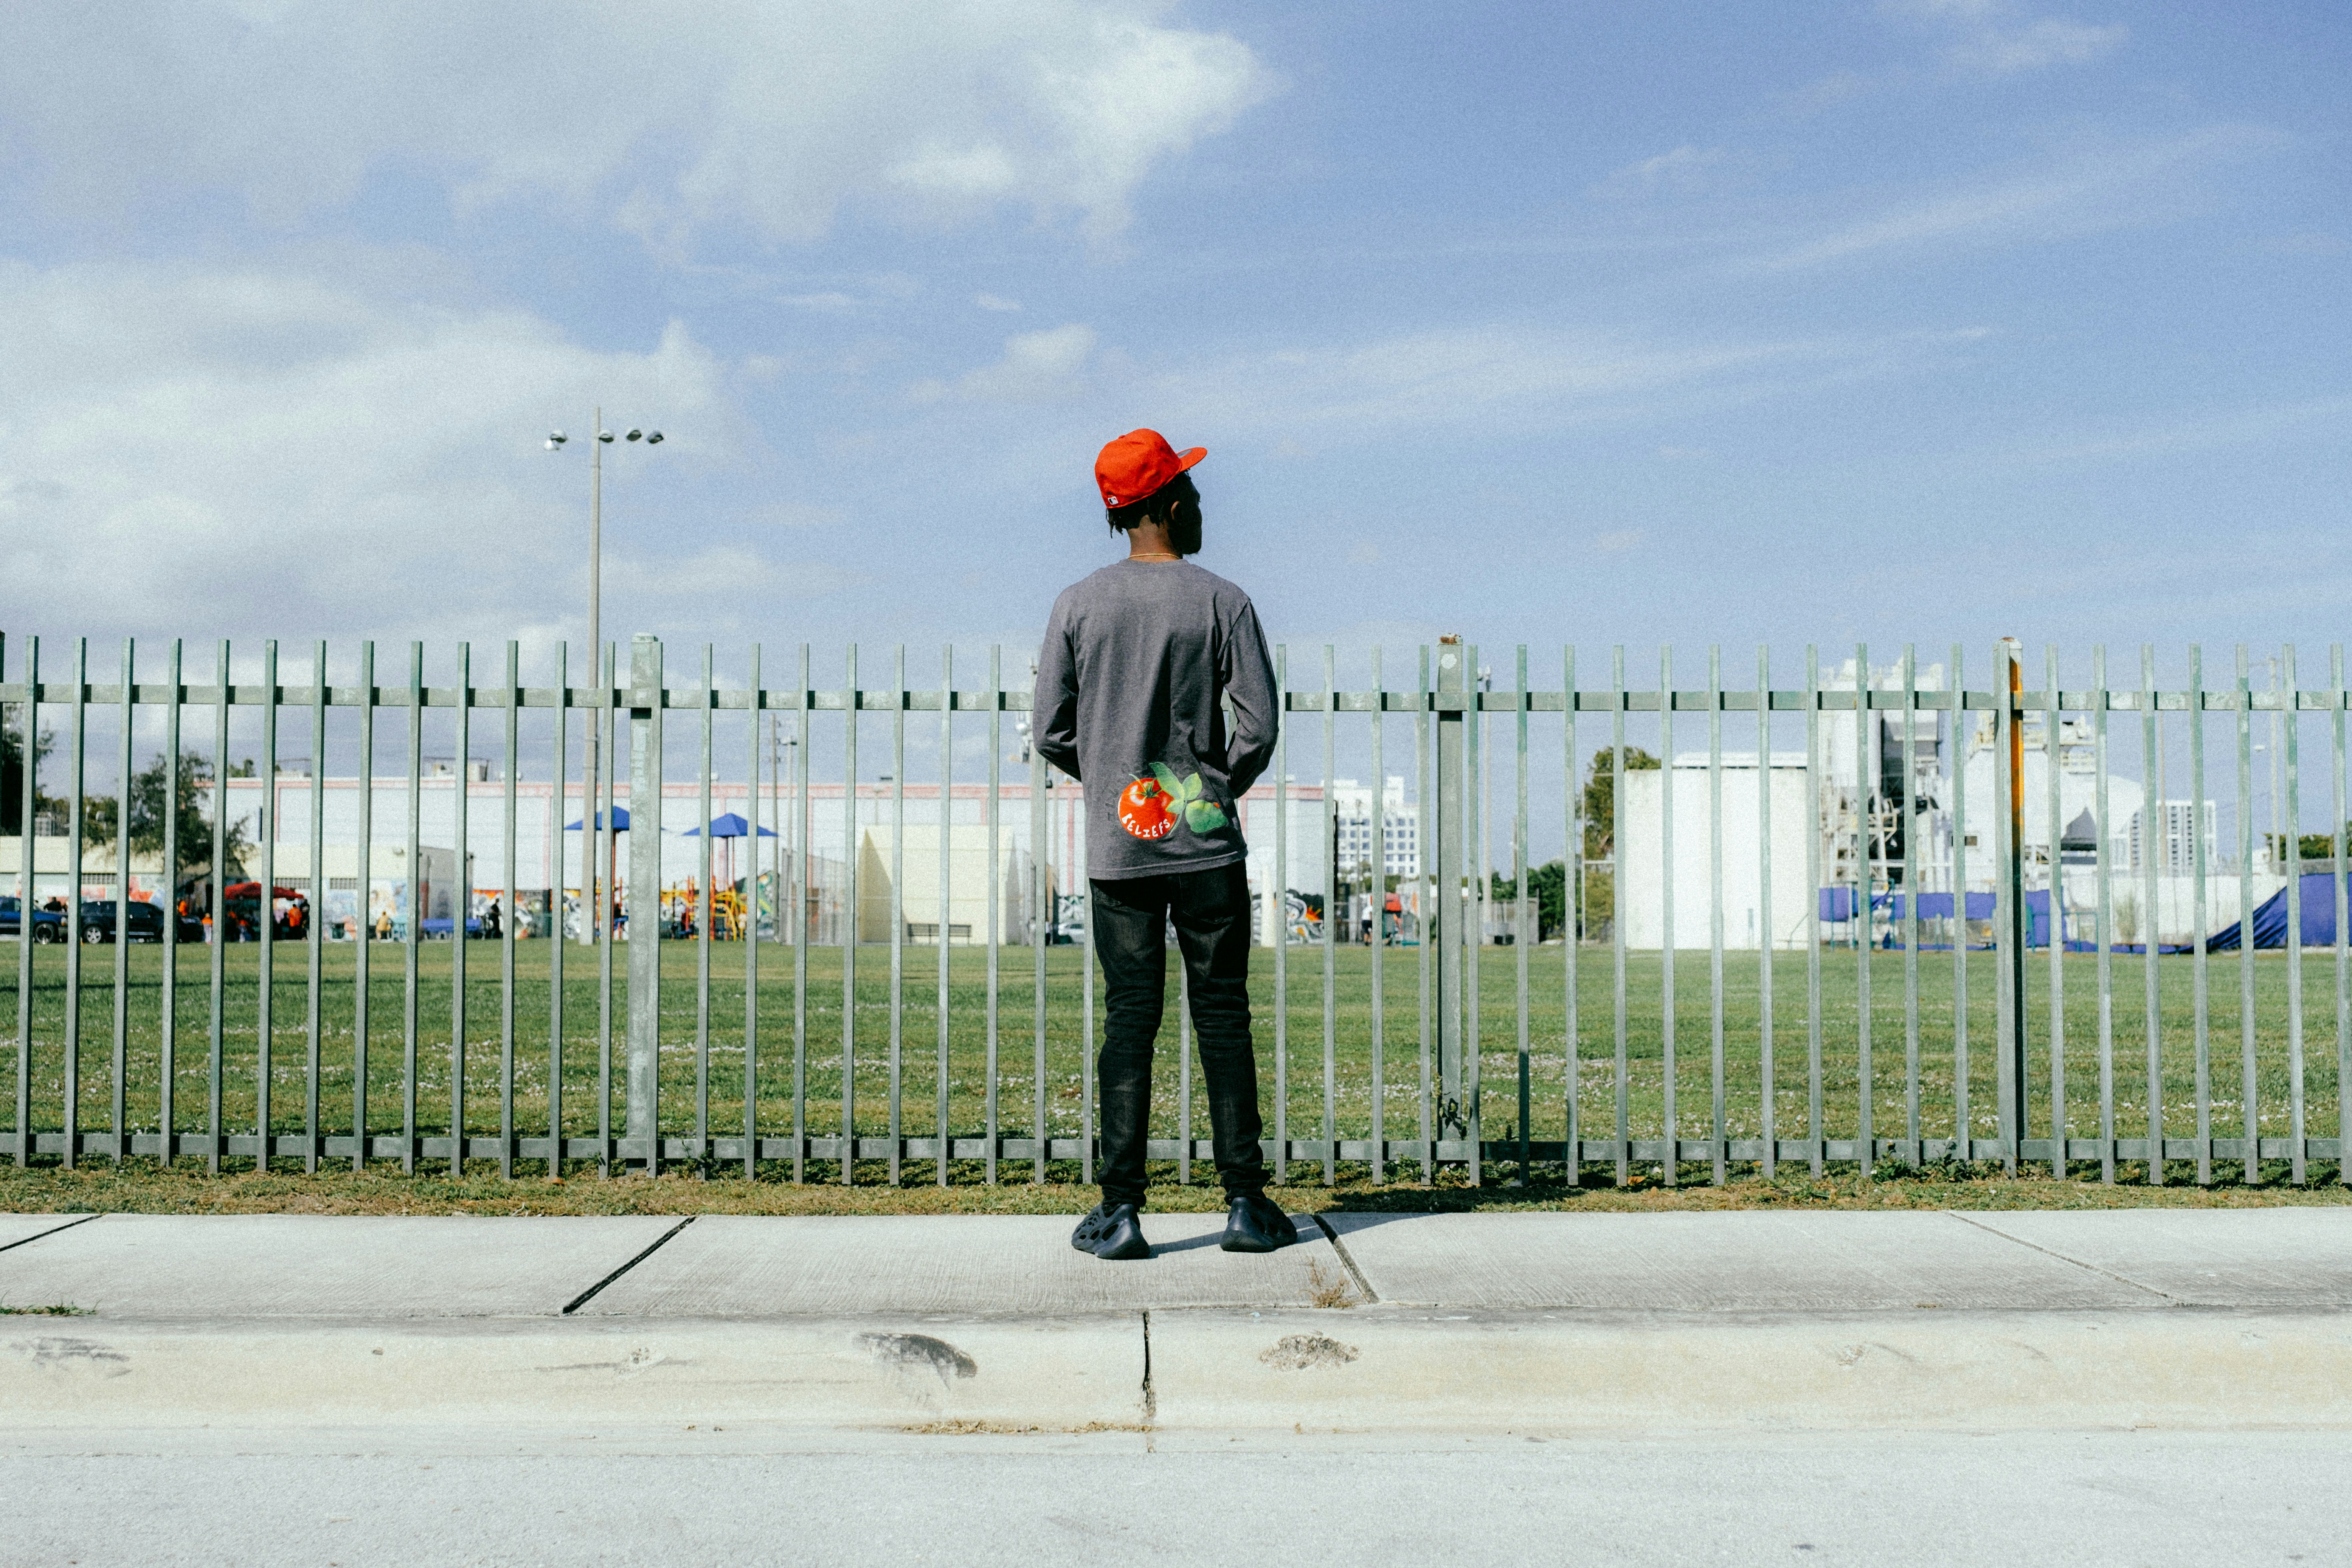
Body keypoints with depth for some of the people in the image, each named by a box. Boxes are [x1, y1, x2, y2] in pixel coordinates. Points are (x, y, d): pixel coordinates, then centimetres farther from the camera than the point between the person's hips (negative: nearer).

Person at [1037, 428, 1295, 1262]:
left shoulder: (1078, 606, 1)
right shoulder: (1222, 602, -3)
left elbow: (1052, 734, 1)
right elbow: (1259, 729, -5)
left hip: (1116, 845, 1)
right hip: (1208, 846, -1)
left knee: (1128, 1019, 4)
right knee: (1222, 1015, 6)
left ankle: (1120, 1211, 2)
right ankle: (1245, 1202, 10)